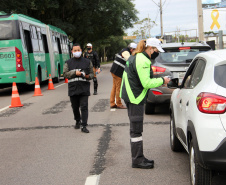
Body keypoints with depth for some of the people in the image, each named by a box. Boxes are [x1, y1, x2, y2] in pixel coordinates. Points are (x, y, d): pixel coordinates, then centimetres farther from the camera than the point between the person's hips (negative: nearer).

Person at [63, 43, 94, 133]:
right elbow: (65, 74, 0)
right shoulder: (68, 63, 9)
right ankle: (77, 121, 34)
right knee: (75, 107, 10)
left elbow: (92, 74, 13)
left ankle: (84, 126, -8)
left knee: (84, 107, -9)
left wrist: (88, 76, -9)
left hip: (84, 89, -1)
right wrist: (75, 72, -13)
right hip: (73, 89, 1)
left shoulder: (87, 62, 10)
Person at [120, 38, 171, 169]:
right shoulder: (142, 61, -18)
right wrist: (162, 80, -11)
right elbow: (146, 83, -21)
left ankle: (138, 158, 23)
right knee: (136, 130, -5)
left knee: (136, 129, 15)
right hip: (135, 99, -11)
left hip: (131, 97, 11)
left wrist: (158, 80, 12)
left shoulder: (136, 57, 16)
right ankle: (137, 160, 1)